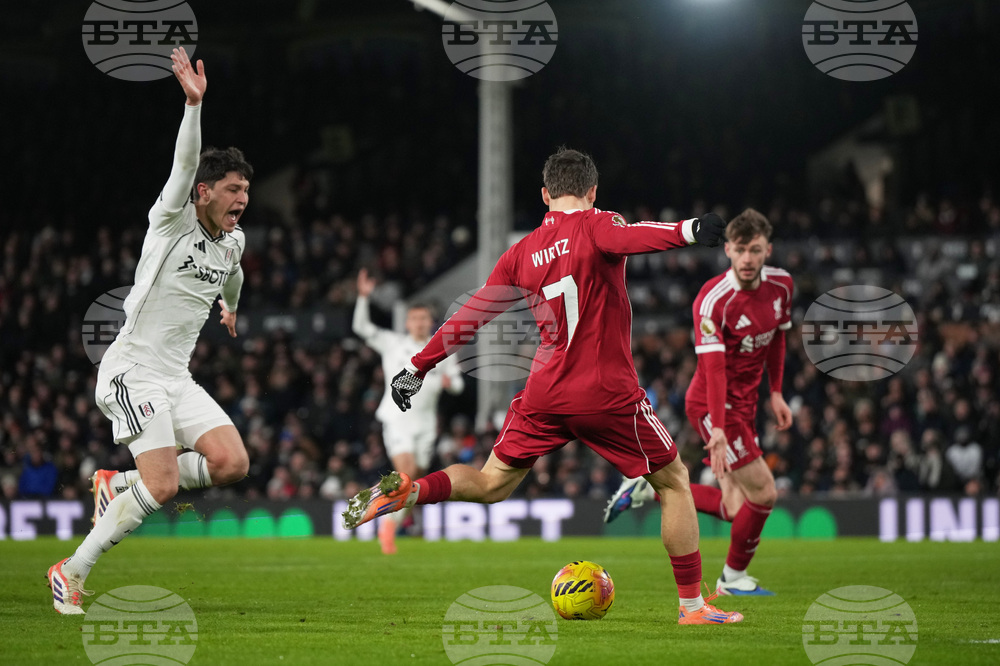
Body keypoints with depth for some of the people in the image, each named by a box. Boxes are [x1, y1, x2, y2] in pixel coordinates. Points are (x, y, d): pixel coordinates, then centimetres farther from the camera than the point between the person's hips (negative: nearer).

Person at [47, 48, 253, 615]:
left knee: (233, 463, -11)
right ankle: (72, 574, -5)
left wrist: (232, 308, 56)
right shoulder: (173, 220, -9)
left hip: (177, 378, 8)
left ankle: (119, 484, 10)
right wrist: (194, 104, -42)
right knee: (162, 487, -20)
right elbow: (185, 164, -27)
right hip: (133, 371, -8)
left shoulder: (234, 240, 12)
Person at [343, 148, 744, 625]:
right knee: (673, 481, 12)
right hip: (608, 393, -4)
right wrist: (687, 231, -44)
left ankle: (407, 492, -8)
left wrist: (417, 368, 19)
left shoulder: (522, 252, 10)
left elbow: (472, 314, 11)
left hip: (544, 394, 5)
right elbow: (627, 237, -28)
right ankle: (693, 606, 12)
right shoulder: (592, 226, -4)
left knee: (491, 484, 18)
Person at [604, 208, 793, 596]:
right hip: (713, 405, -8)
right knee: (763, 494, -10)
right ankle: (733, 579, 11)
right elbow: (713, 366, -30)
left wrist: (776, 393, 14)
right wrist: (718, 429, -38)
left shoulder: (781, 284, -1)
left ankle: (648, 490, 20)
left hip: (744, 405, 8)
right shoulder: (713, 299, -24)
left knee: (735, 509, 4)